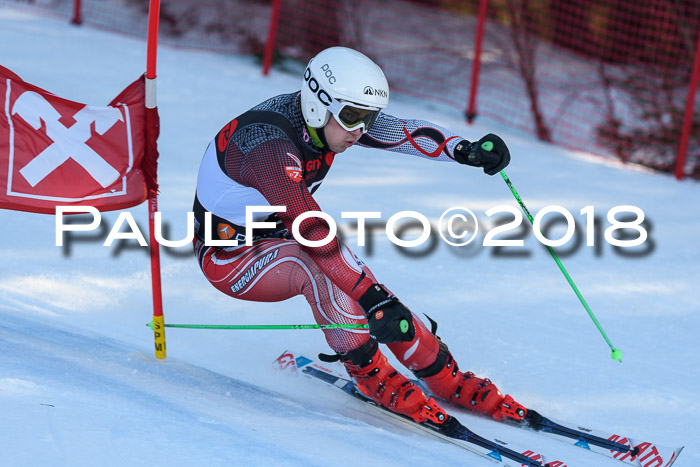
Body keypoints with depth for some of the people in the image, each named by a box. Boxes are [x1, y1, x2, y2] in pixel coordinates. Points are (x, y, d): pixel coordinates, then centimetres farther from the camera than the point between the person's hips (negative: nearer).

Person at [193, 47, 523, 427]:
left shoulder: (328, 119, -11)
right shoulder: (269, 144, -35)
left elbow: (402, 131, -10)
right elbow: (311, 230, -42)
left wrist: (466, 150, -29)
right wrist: (373, 298, -46)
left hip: (279, 241, 8)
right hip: (228, 257, -8)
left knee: (361, 285, -10)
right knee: (319, 265, -34)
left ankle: (446, 377, 3)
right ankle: (370, 372, -18)